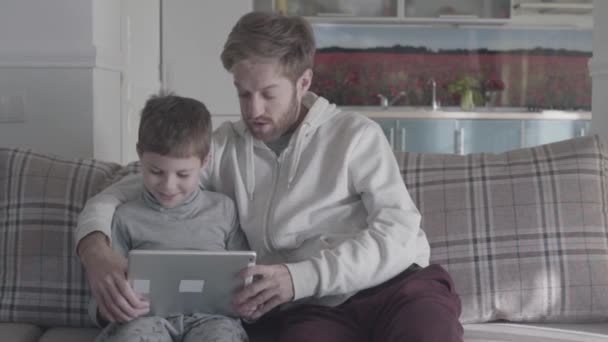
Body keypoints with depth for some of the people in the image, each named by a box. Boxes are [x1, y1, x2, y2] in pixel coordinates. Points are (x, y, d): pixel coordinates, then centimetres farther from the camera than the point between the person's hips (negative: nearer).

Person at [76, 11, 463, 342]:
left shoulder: (356, 134, 6)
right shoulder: (223, 147, 12)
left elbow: (399, 233, -6)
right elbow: (119, 196, 12)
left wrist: (301, 277, -20)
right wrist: (95, 250, -12)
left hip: (398, 284, 0)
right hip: (313, 309, 1)